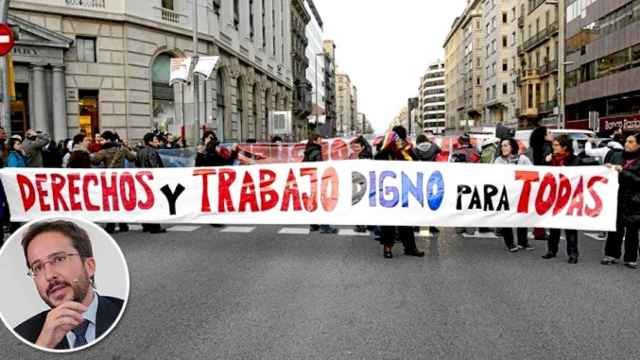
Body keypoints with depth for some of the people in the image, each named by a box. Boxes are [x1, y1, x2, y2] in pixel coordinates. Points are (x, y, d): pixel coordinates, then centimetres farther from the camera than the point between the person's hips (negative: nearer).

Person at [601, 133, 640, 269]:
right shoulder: (617, 156, 8)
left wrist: (623, 172, -17)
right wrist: (609, 168, -3)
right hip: (616, 198, 3)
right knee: (615, 227, 8)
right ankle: (612, 254, 18)